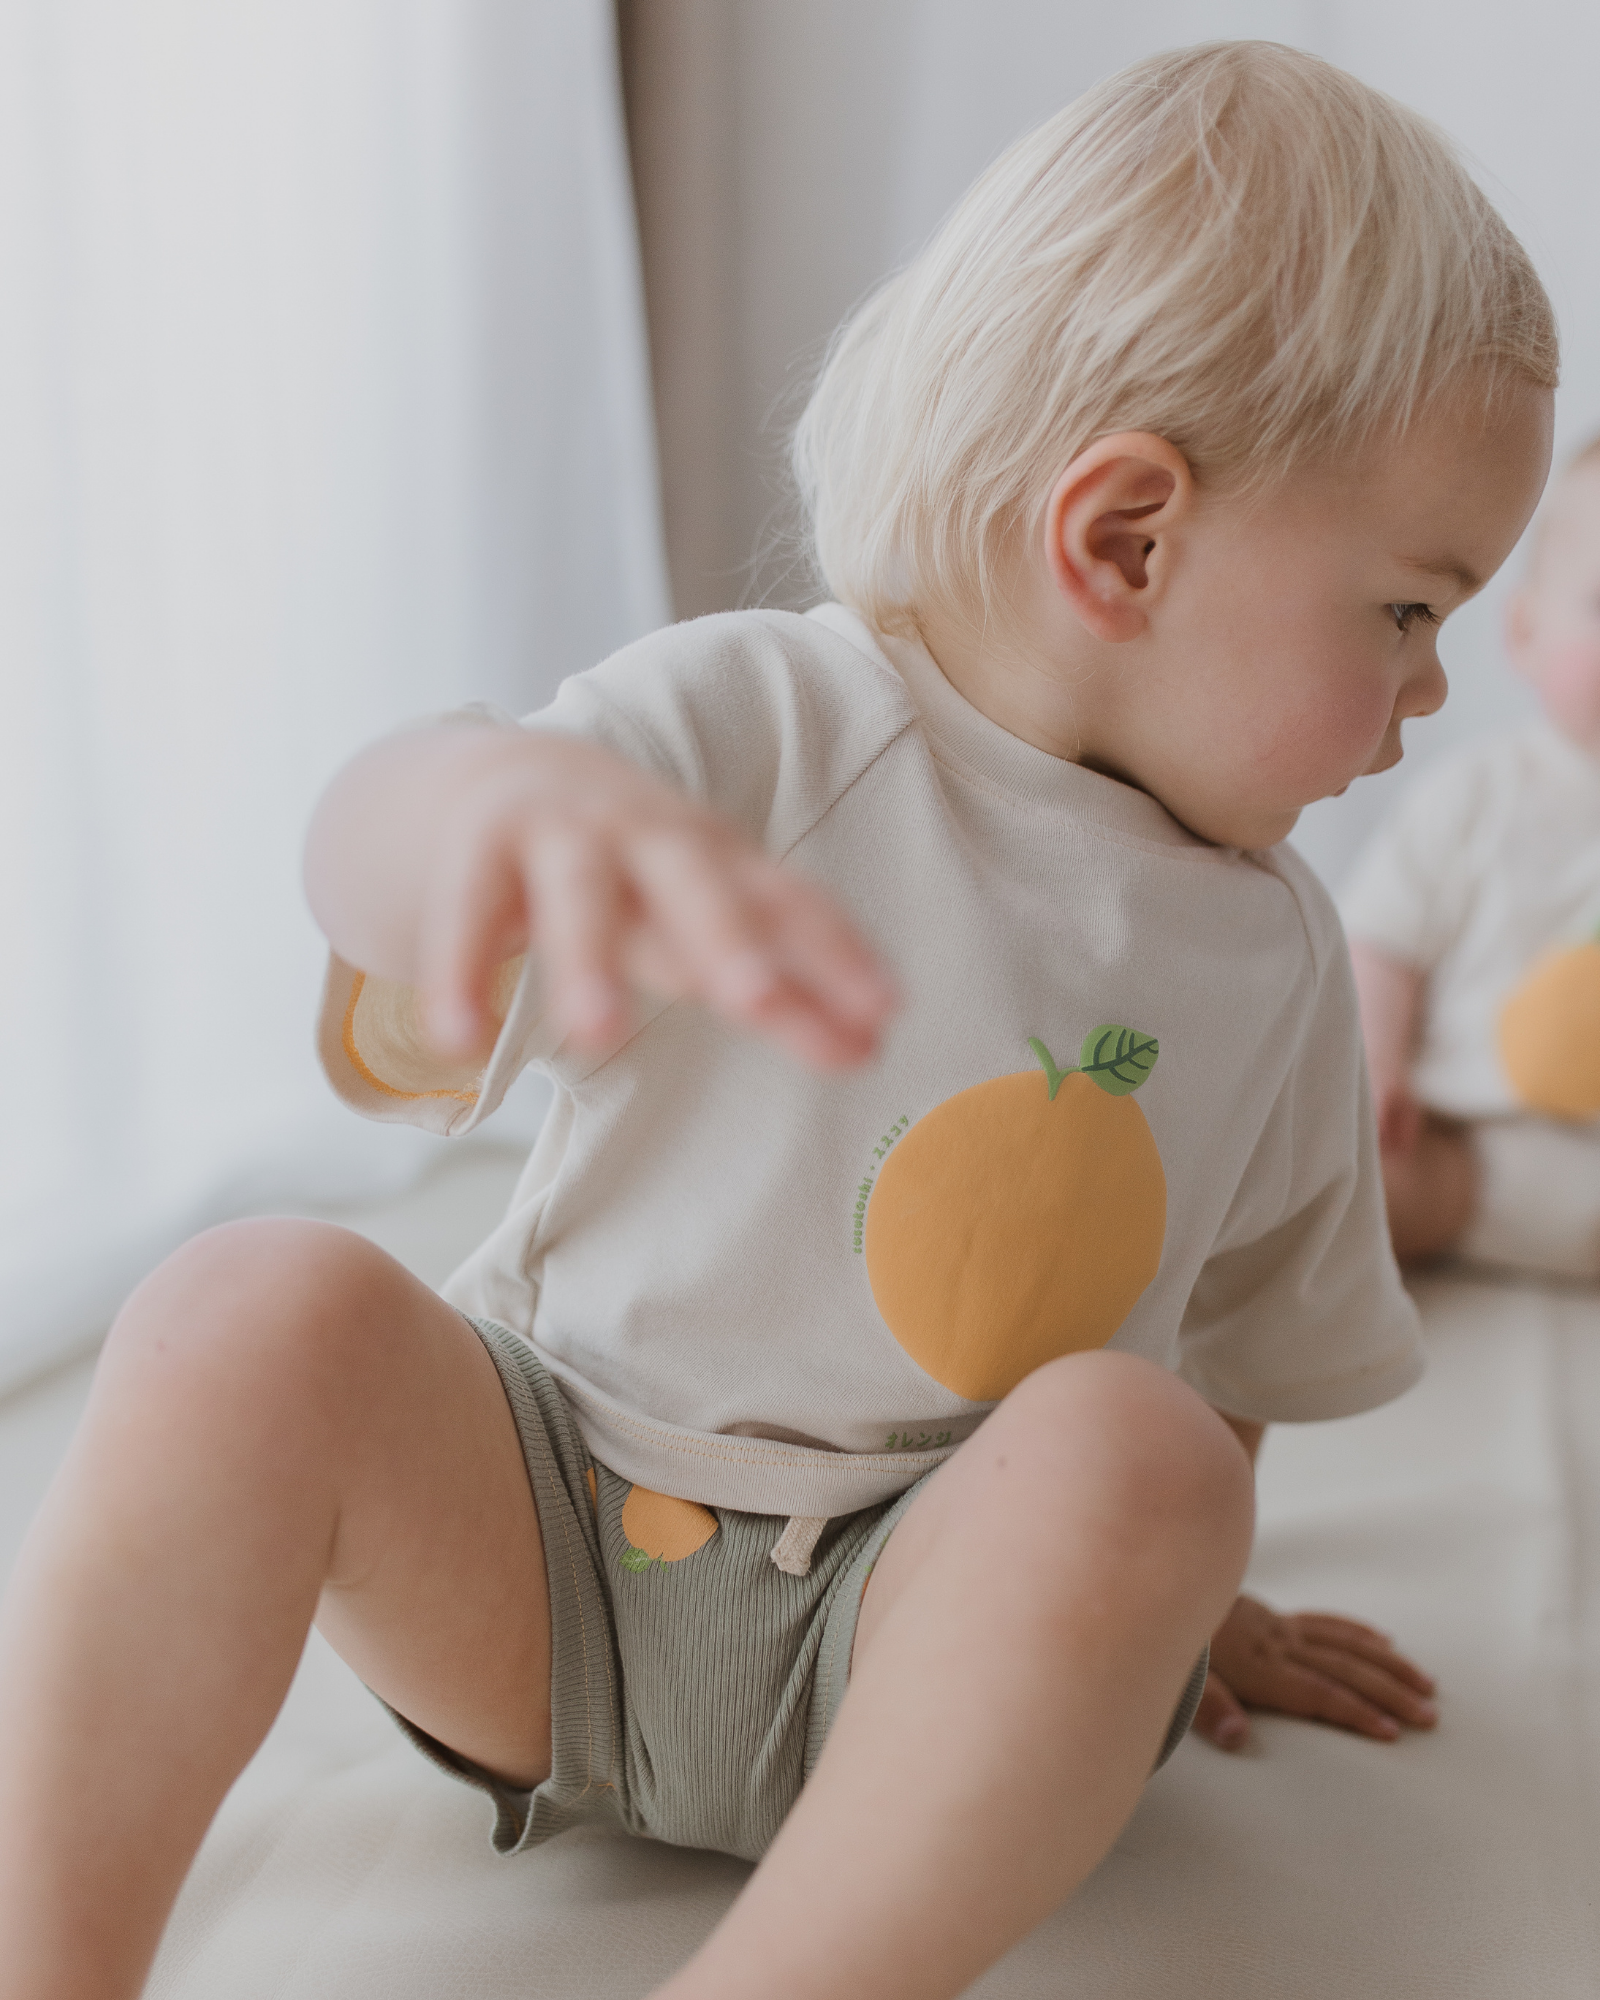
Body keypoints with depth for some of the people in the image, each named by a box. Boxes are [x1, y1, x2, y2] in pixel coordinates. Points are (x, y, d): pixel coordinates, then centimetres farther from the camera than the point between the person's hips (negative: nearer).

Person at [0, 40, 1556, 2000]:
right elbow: (360, 856, -31)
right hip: (541, 1526, -1)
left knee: (1130, 1457, -31)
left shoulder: (1273, 954, 4)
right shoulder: (760, 719, -12)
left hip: (937, 1613, 2)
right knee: (258, 1310, -27)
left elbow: (1245, 1332, 19)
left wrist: (1181, 1602, 24)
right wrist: (506, 793, -54)